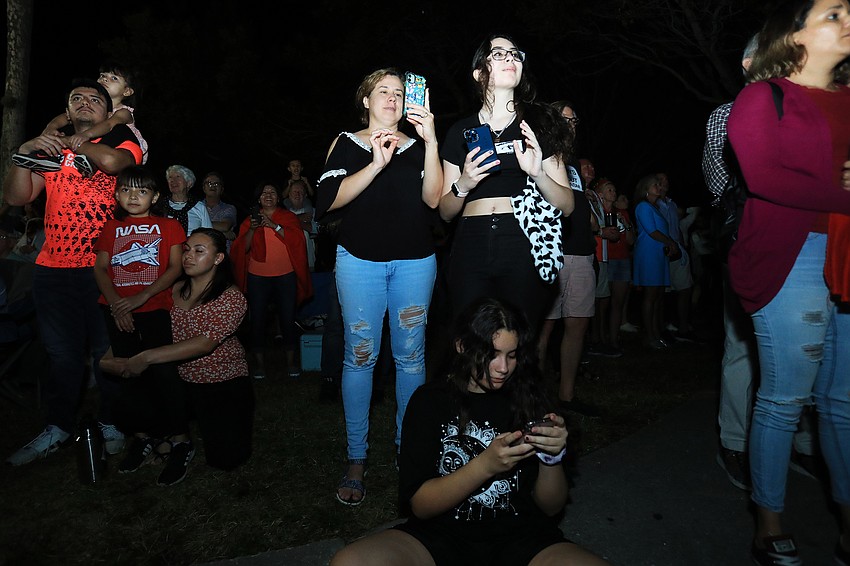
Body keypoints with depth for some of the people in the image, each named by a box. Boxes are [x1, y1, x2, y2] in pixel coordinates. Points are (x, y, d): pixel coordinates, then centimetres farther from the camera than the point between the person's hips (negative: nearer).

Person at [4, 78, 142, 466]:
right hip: (52, 270, 4)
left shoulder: (123, 143, 4)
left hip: (104, 269, -4)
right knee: (61, 354, 11)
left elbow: (111, 161, -21)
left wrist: (70, 143, -3)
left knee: (108, 351, 4)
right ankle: (58, 429, 25)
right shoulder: (49, 150, 16)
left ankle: (110, 423, 22)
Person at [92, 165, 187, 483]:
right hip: (117, 312, 3)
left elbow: (175, 267, -2)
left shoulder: (168, 226, 7)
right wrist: (116, 304, -9)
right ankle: (143, 436, 22)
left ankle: (178, 441, 2)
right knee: (129, 375, 6)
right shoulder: (111, 228, 15)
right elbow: (100, 268, 8)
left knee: (164, 375, -8)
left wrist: (141, 297, -13)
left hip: (156, 310, -3)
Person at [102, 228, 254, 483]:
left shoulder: (231, 298, -15)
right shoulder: (176, 290, 3)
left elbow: (205, 343, -27)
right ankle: (179, 442, 7)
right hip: (182, 380, 4)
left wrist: (146, 358, -32)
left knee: (226, 459, -10)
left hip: (225, 385, -4)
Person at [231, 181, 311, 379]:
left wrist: (274, 225, -17)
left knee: (288, 318, 1)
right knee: (257, 319, 2)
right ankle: (259, 362, 14)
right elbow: (242, 248, 3)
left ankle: (290, 361, 14)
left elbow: (297, 239, -10)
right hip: (257, 277, 1)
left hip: (285, 276, -1)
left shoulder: (289, 217, 7)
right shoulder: (251, 220, 11)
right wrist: (252, 230, -12)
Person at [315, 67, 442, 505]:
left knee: (410, 355, 4)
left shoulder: (417, 145, 10)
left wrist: (431, 142, -17)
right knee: (360, 355, -1)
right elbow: (330, 199, -8)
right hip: (360, 260, -1)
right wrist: (376, 164, -18)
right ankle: (356, 459, 11)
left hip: (414, 262, 2)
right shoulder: (347, 144, 8)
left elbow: (433, 198, -6)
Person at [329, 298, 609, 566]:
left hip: (522, 538, 0)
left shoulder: (530, 397, 3)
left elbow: (551, 507, 7)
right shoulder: (430, 400, 0)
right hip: (441, 534, 1)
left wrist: (552, 456, -14)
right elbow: (419, 505, -7)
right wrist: (486, 465, -21)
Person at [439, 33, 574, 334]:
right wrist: (463, 185, -7)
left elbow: (567, 205, 6)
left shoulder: (538, 124, 11)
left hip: (523, 246, -1)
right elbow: (445, 212, 13)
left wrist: (538, 174, -12)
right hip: (470, 249, 1)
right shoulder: (461, 130, 13)